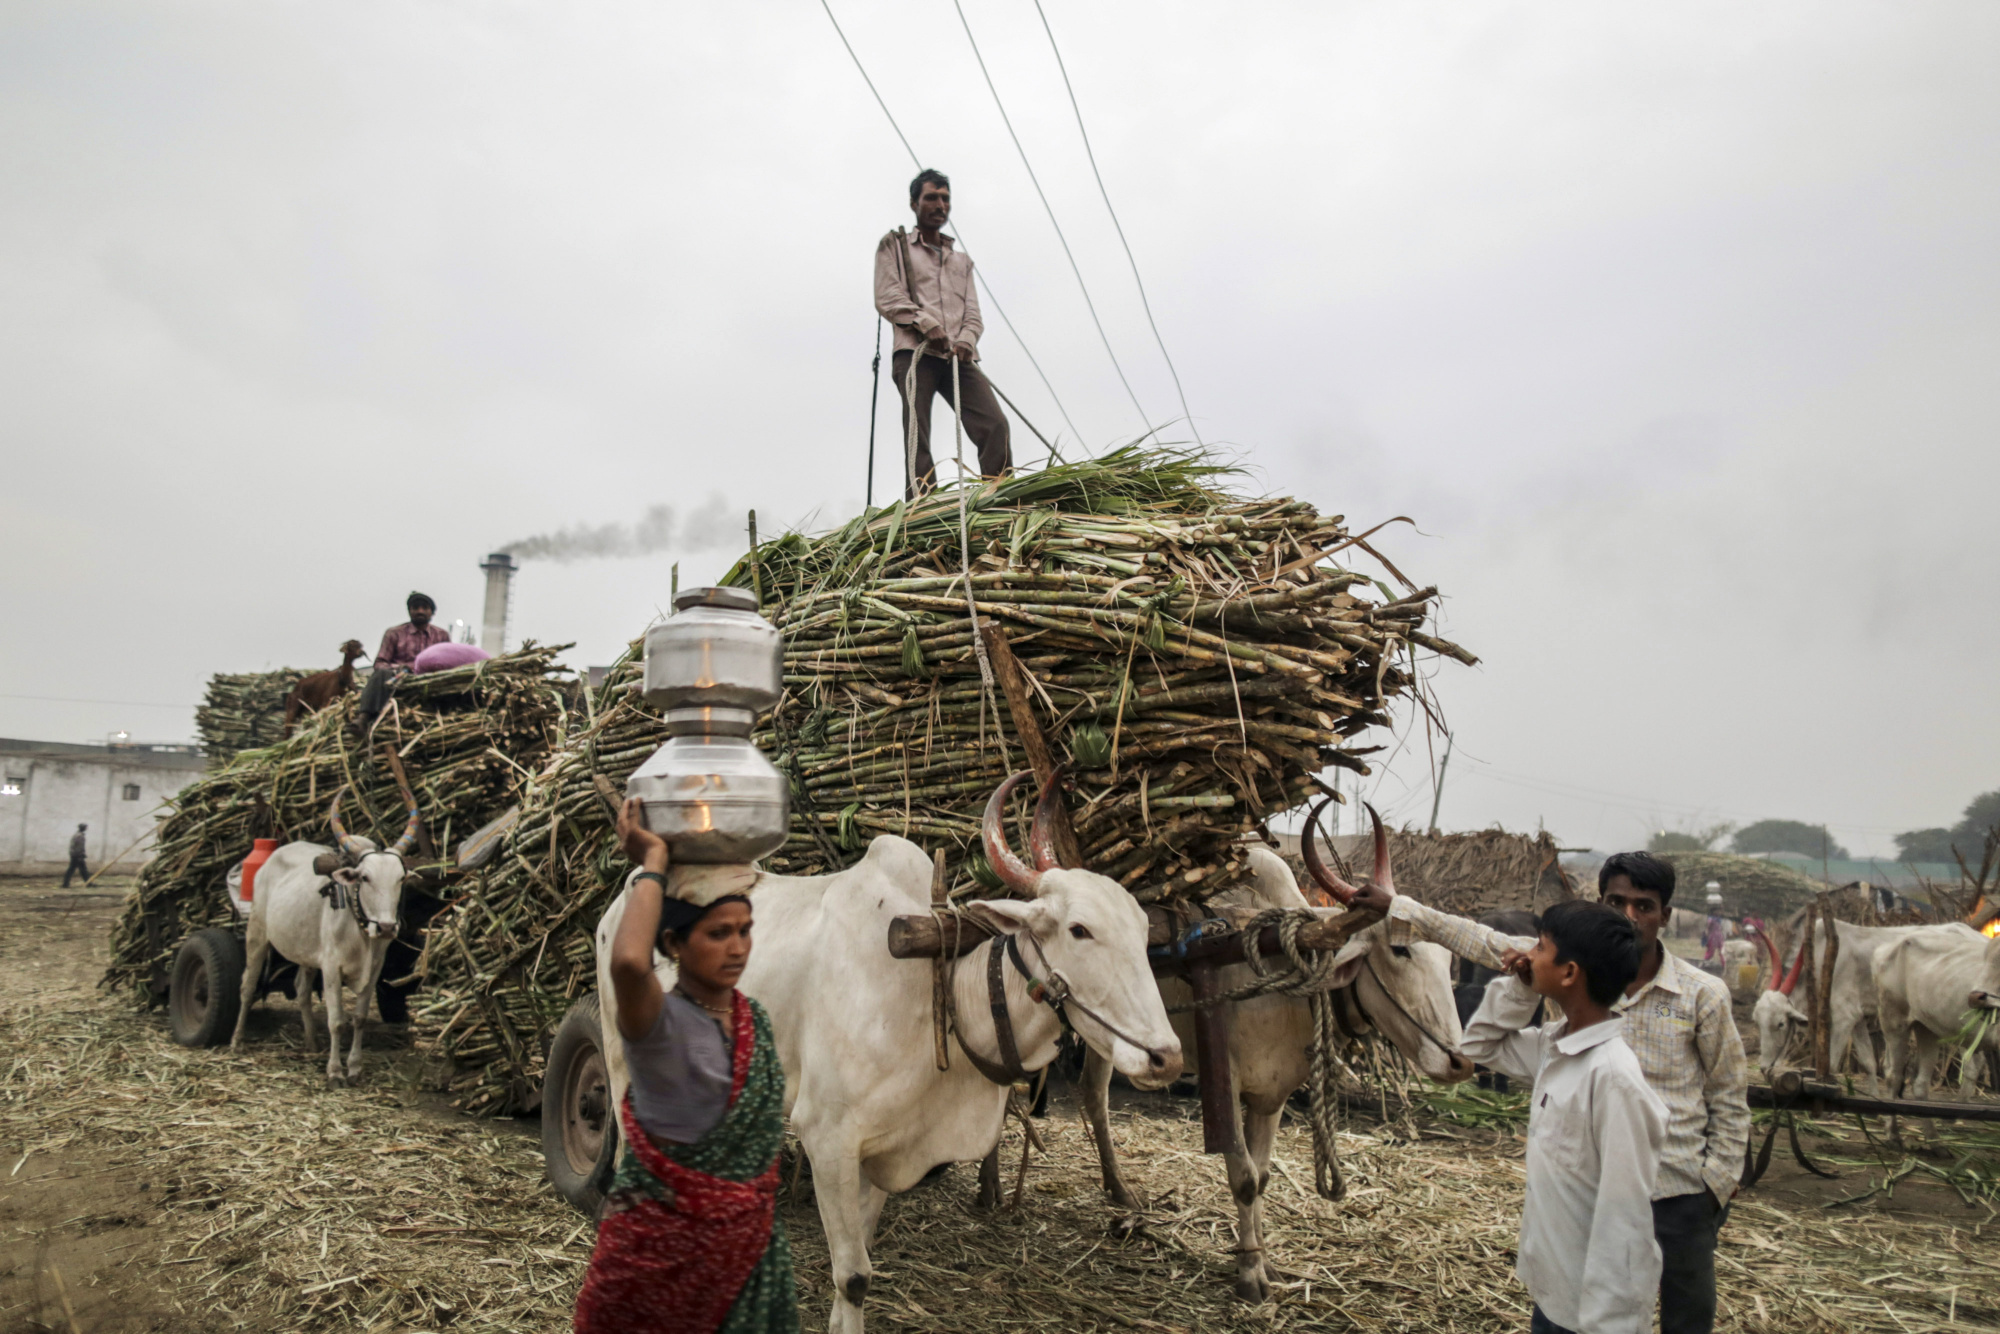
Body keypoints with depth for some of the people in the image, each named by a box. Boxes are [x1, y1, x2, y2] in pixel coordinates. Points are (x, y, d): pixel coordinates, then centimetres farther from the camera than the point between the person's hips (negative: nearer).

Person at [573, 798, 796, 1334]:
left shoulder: (756, 1018, 1)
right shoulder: (658, 1023, -19)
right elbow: (629, 963, -42)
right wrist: (653, 860, -33)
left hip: (748, 1244, 6)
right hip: (662, 1243, -6)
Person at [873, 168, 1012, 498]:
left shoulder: (961, 259, 30)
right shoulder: (894, 245, 17)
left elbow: (973, 311, 19)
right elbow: (887, 298, 3)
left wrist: (966, 339, -4)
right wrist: (927, 324, -12)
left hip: (958, 357, 4)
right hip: (915, 352, -3)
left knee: (995, 424, -16)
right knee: (917, 434, -15)